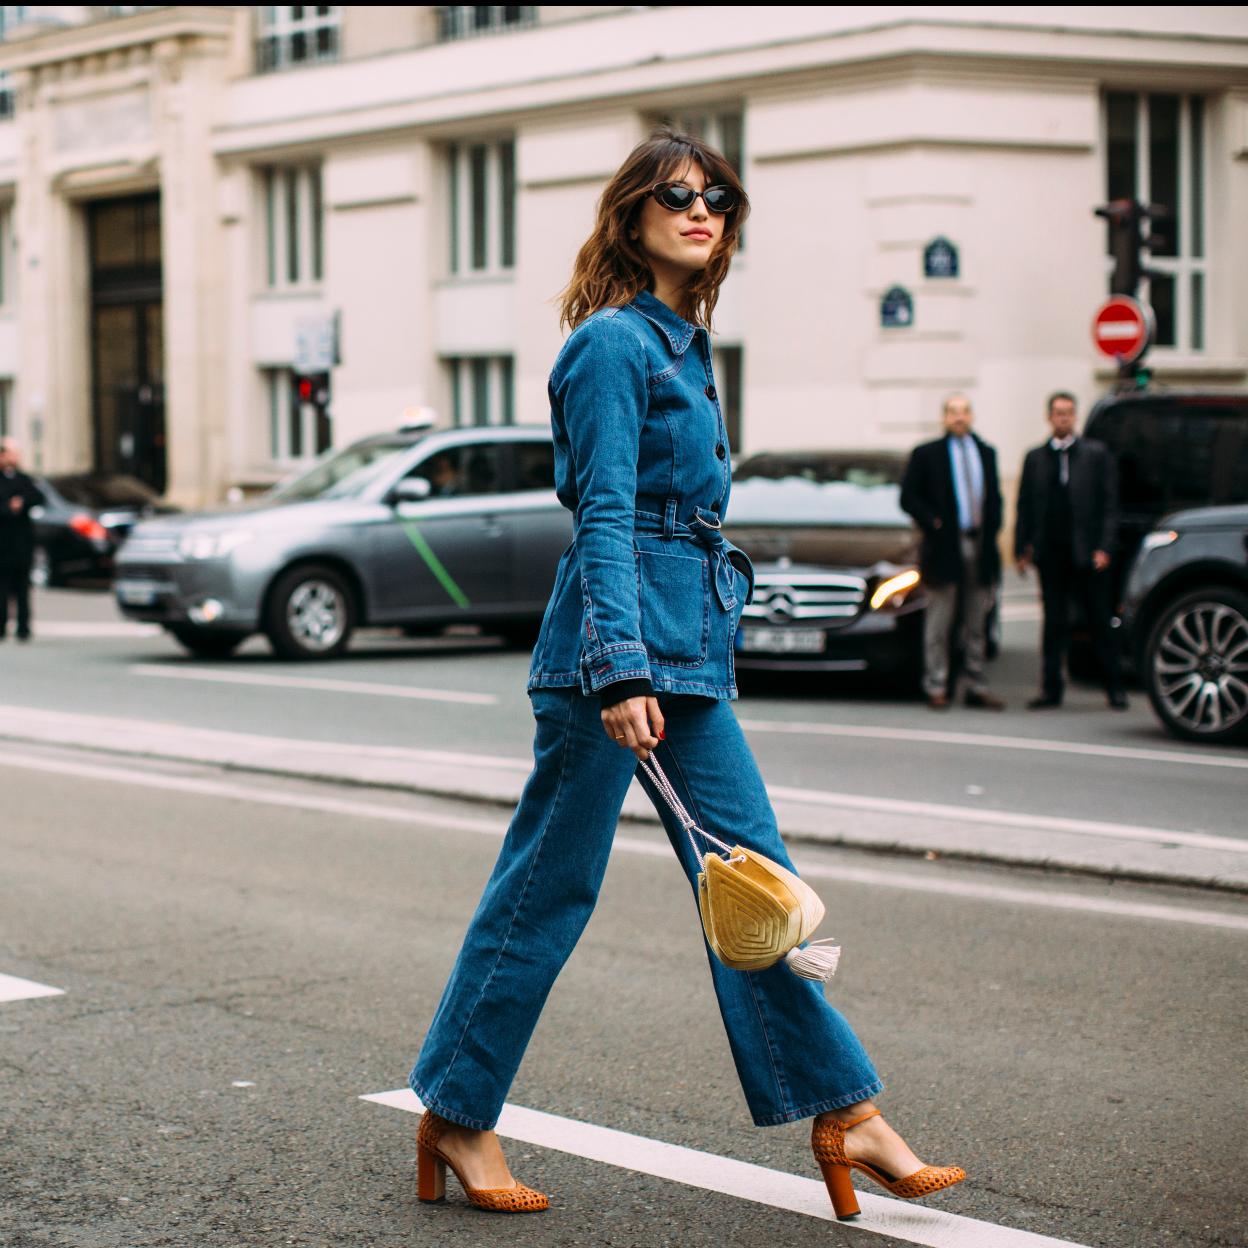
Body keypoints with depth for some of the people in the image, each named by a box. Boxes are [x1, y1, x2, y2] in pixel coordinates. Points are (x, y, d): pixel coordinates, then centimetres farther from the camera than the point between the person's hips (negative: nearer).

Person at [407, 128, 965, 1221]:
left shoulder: (683, 343, 17)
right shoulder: (614, 343, -10)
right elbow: (606, 517, -17)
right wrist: (619, 674, -24)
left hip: (690, 645, 9)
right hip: (618, 637, -9)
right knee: (550, 884, -1)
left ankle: (845, 1112, 11)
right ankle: (458, 1118, 11)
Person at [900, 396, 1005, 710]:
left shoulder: (986, 453, 15)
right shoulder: (926, 454, 2)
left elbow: (994, 496, 18)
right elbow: (908, 497, -1)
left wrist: (992, 528, 3)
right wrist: (932, 523, -12)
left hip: (980, 546, 4)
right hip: (945, 548, -4)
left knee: (976, 624, 7)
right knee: (939, 624, -2)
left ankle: (976, 687, 11)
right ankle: (936, 687, 2)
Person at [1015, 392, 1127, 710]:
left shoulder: (1096, 454, 4)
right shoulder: (1035, 458, 11)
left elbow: (1109, 504, 1)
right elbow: (1025, 507, 10)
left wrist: (1103, 547, -8)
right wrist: (1022, 549, 2)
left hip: (1087, 553, -2)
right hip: (1051, 553, 2)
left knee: (1100, 621, 3)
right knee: (1054, 622, 5)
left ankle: (1114, 688, 9)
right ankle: (1051, 688, 9)